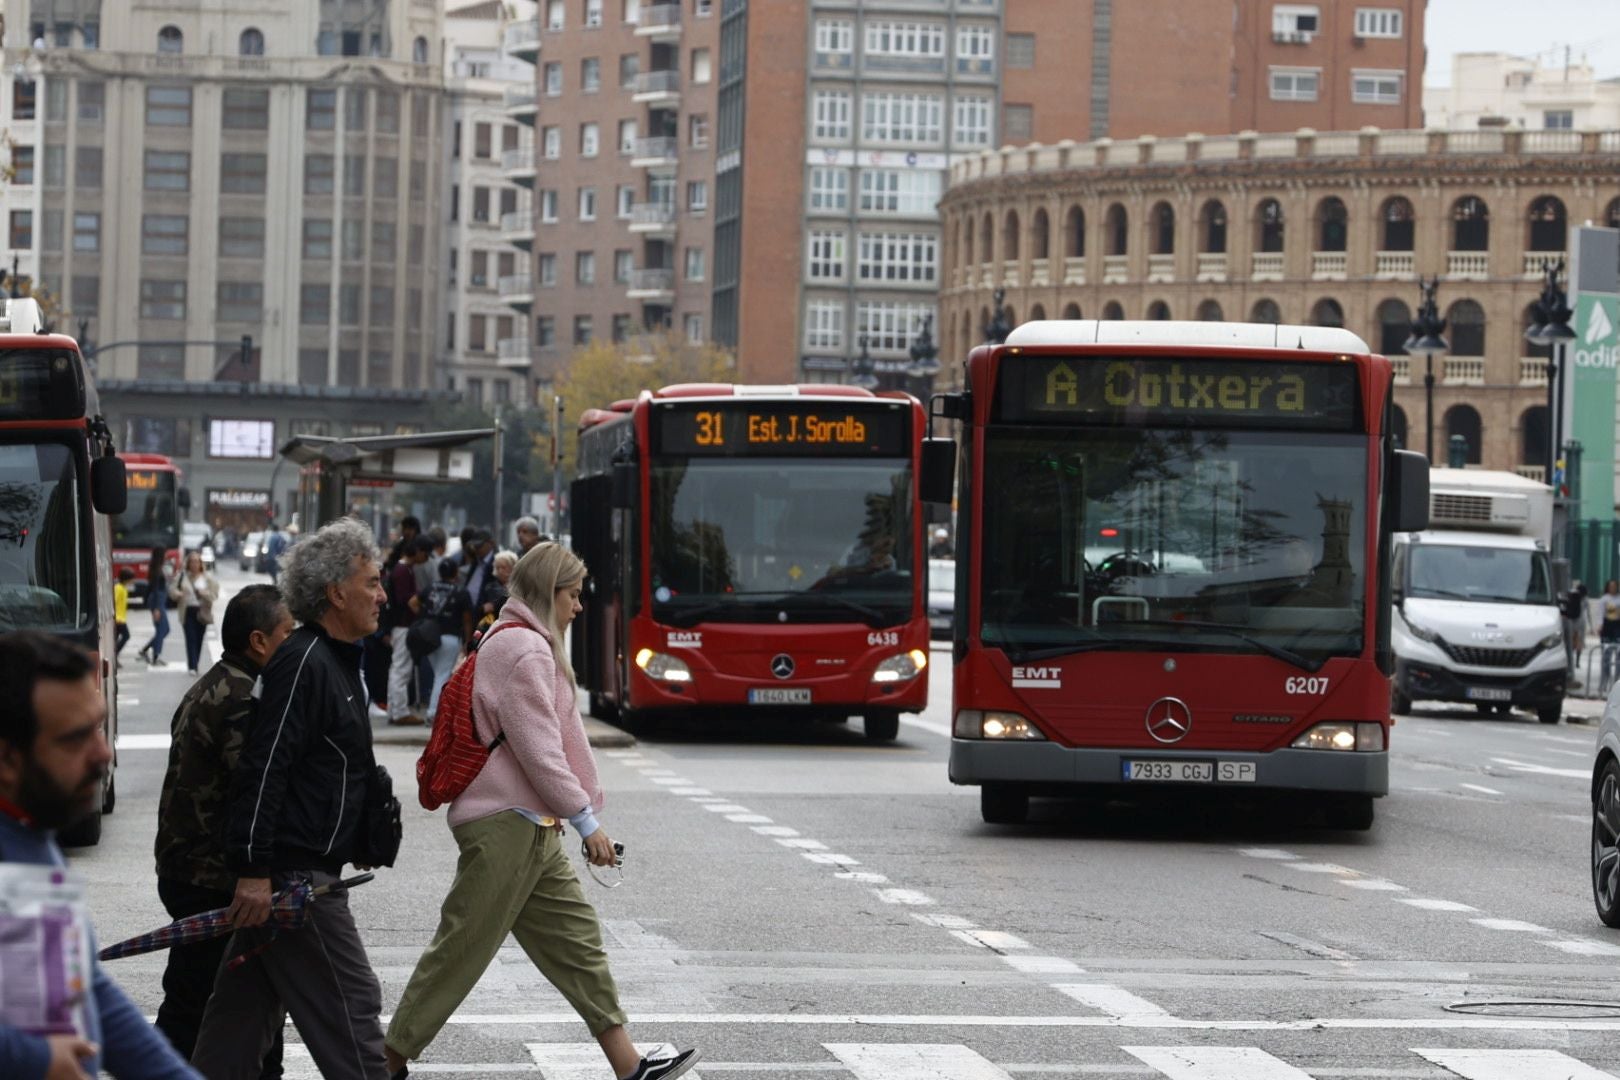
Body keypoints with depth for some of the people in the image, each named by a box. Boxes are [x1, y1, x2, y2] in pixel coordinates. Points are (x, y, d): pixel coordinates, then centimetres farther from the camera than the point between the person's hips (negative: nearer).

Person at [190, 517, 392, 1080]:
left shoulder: (335, 660, 18)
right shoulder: (304, 662, -16)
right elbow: (264, 767, -22)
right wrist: (254, 870, -25)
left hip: (287, 871, 10)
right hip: (293, 872, -10)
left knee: (246, 1010, 11)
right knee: (351, 1003, -6)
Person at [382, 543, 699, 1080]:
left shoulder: (513, 643, 20)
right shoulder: (526, 649, -14)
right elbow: (538, 747, -18)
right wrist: (586, 819, -14)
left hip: (528, 828, 11)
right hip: (508, 826, -11)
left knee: (576, 938, 8)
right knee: (461, 951, -5)